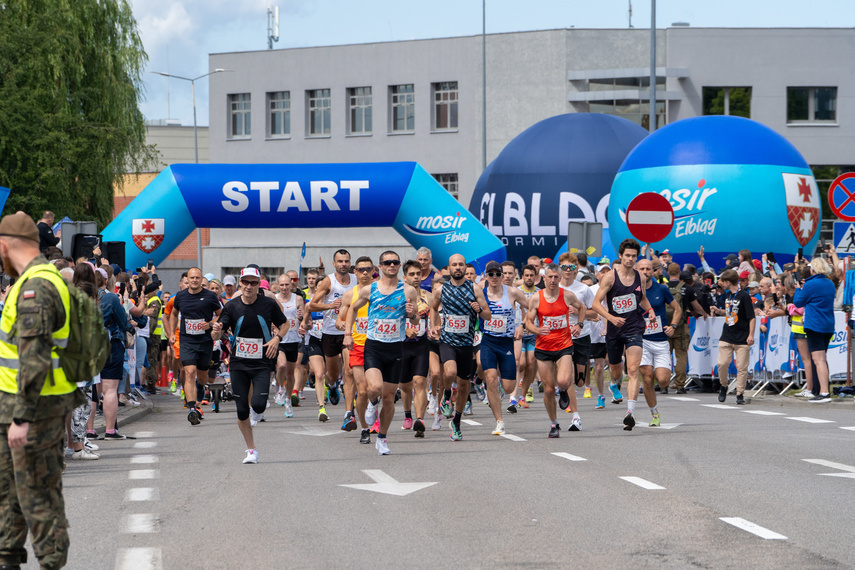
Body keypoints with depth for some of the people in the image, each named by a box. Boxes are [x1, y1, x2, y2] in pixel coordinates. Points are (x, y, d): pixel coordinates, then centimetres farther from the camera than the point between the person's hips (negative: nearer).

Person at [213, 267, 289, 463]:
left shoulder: (269, 304, -4)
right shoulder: (232, 307, -3)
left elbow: (285, 324, 12)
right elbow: (215, 336, -3)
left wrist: (277, 338, -9)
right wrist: (217, 331, -28)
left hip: (262, 363, -1)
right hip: (238, 364, 1)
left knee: (258, 406, -18)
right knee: (242, 410, -1)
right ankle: (251, 450, 14)